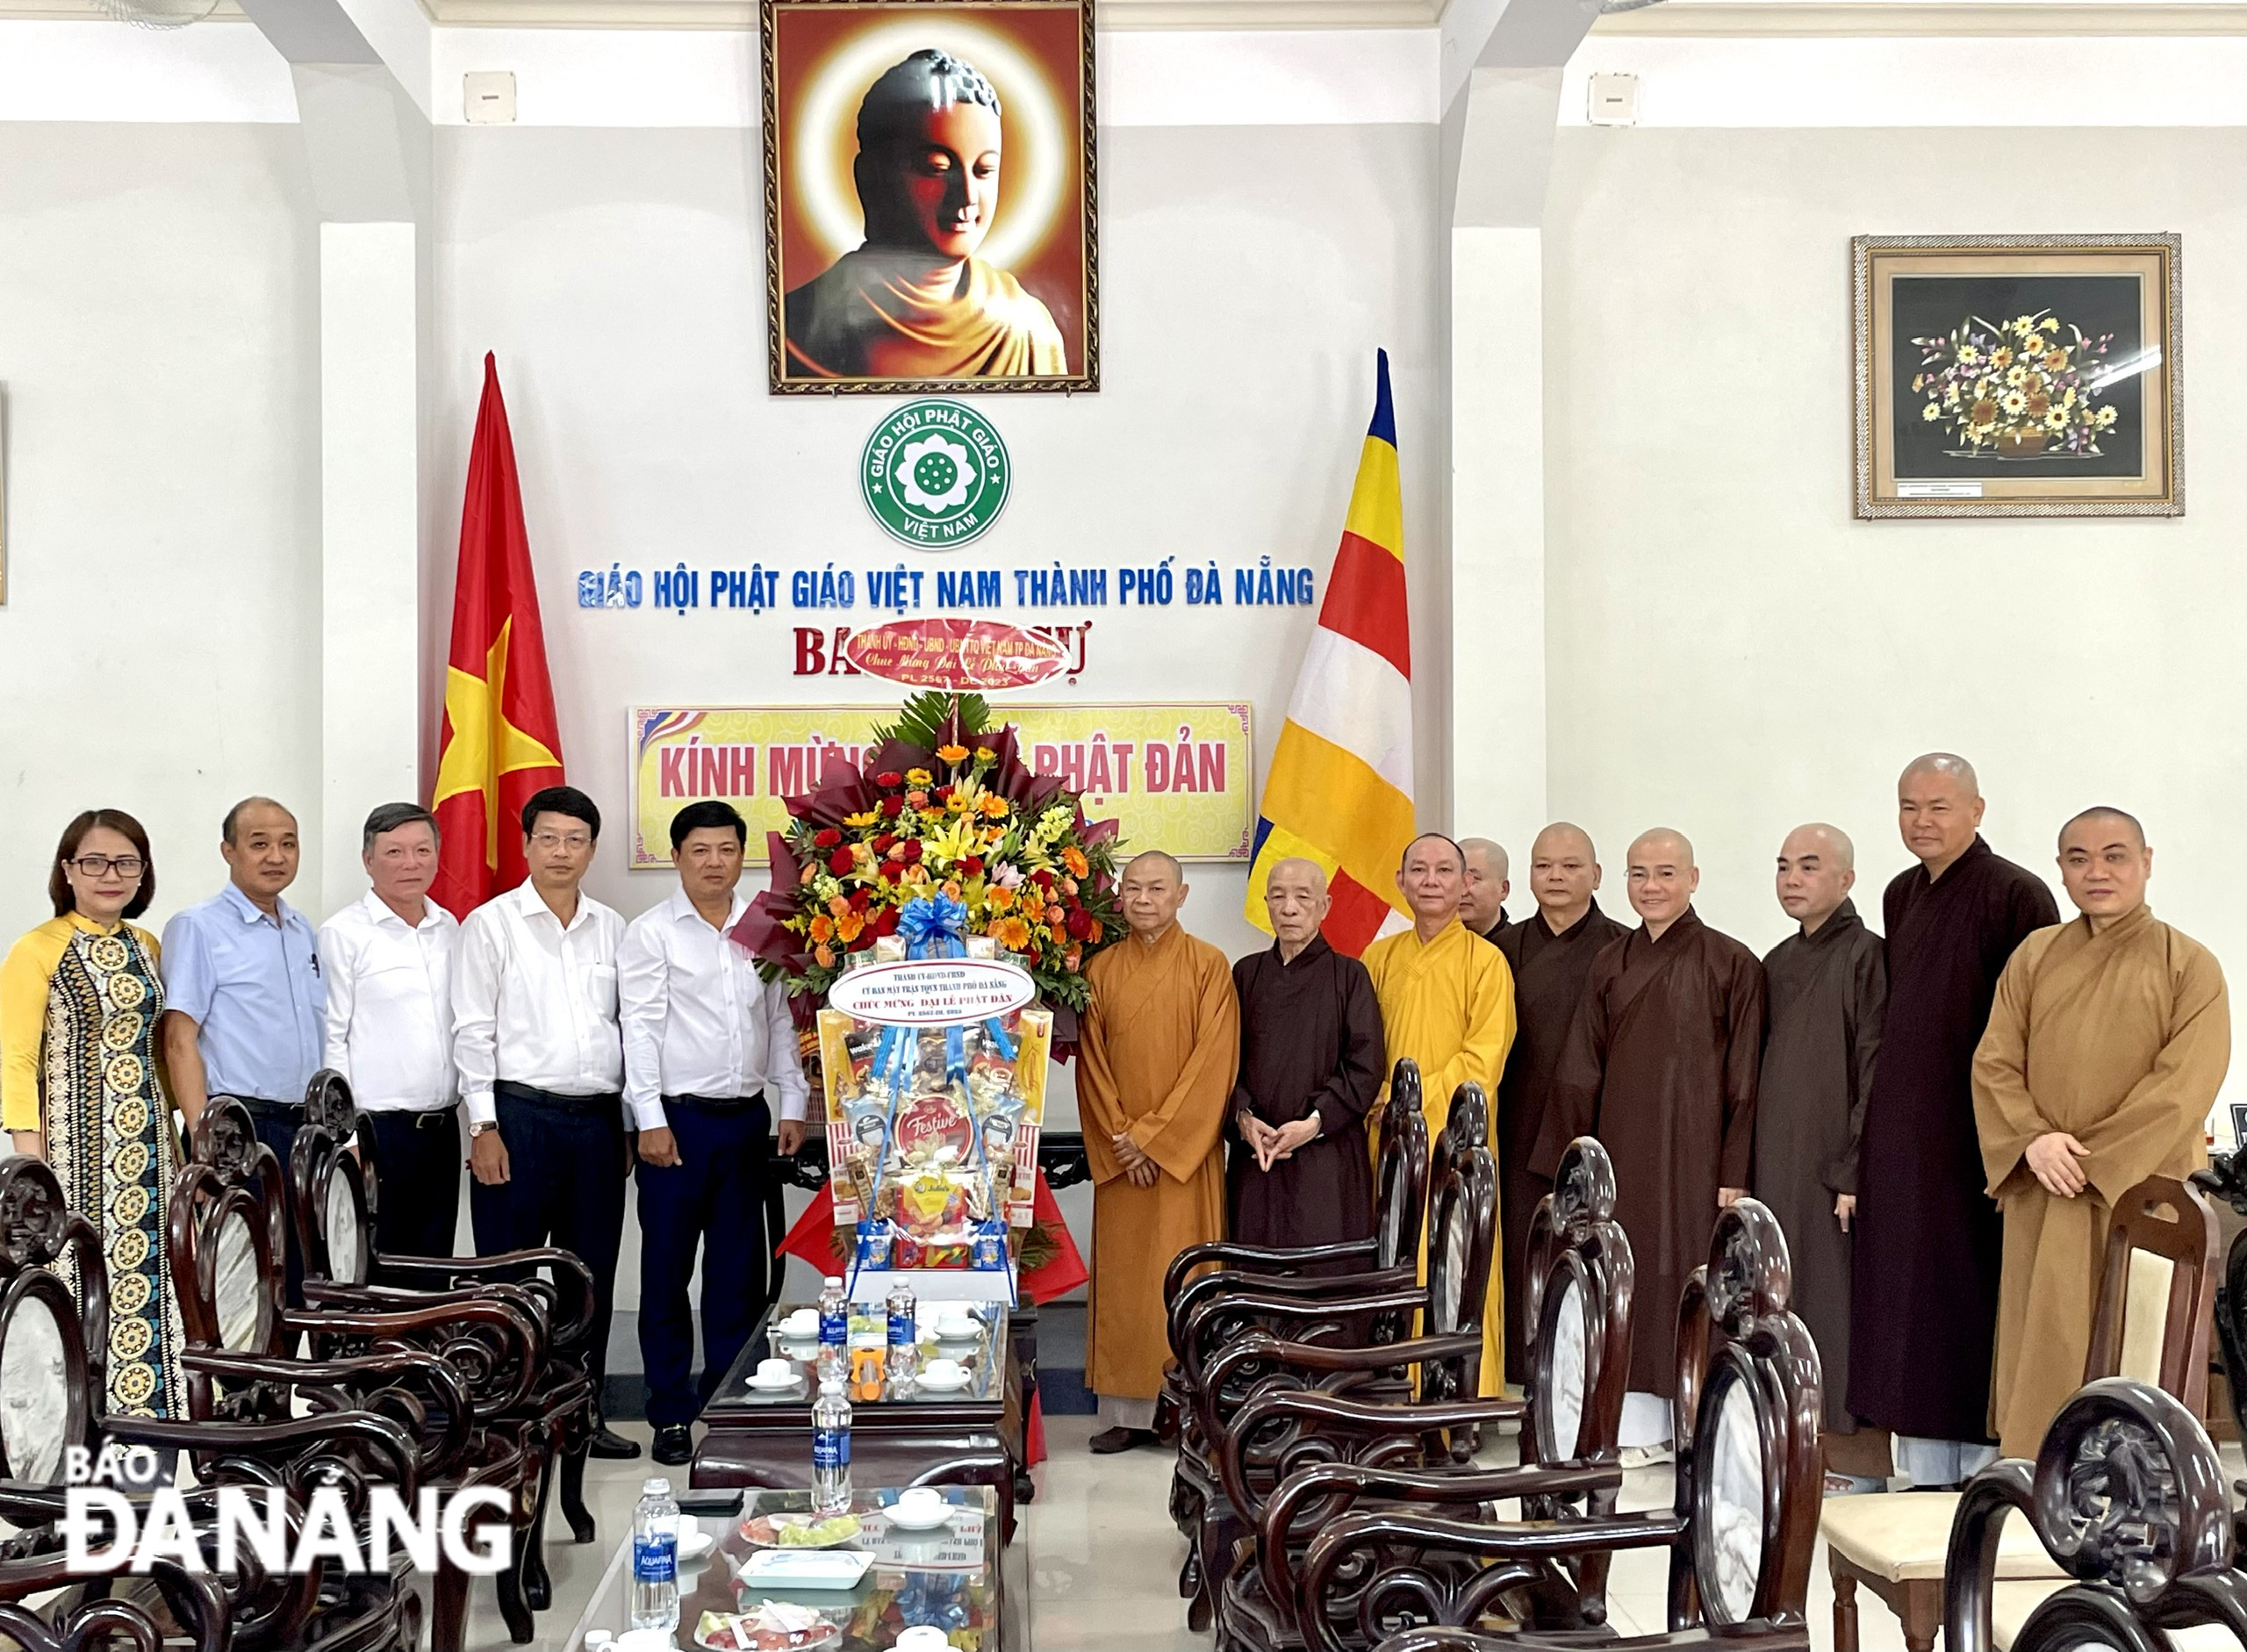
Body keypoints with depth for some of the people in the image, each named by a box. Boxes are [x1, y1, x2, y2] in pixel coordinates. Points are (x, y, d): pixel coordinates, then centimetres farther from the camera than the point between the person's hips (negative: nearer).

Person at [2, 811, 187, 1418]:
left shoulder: (145, 946, 13)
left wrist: (173, 1140, 15)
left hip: (145, 1145, 6)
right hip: (75, 1145, -5)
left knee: (147, 1272, 5)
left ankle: (147, 1411, 14)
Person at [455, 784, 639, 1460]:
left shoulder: (612, 929, 11)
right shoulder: (492, 923, 0)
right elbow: (473, 1031, -4)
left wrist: (630, 1122, 11)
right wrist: (484, 1126, -10)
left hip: (598, 1119, 4)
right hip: (520, 1116, -4)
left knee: (591, 1272, 9)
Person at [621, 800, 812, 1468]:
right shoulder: (651, 933, -2)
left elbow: (782, 1021, 13)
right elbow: (641, 1028, -6)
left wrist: (792, 1105, 7)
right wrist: (651, 1119, -11)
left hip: (747, 1118, 4)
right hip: (678, 1118, -3)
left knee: (740, 1271, 8)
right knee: (667, 1271, 3)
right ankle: (671, 1416, 12)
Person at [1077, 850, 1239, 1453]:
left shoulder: (1208, 966, -1)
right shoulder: (1101, 970, 8)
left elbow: (1215, 1060, -8)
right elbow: (1092, 1064, 5)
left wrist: (1155, 1134, -12)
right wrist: (1119, 1139, -7)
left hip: (1186, 1152, -3)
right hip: (1119, 1156, 3)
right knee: (1121, 1280, 2)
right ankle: (1126, 1414, 6)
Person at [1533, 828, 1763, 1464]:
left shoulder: (1731, 964, -3)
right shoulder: (1610, 965, 9)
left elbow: (1743, 1078, -5)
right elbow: (1581, 1071, 10)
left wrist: (1734, 1172, -9)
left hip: (1694, 1148, -4)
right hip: (1623, 1147, 4)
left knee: (1691, 1274, -1)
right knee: (1632, 1280, 5)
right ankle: (1640, 1427, 12)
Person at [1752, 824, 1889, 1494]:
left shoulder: (1866, 957, -7)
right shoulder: (1777, 964, 15)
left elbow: (1875, 1073, -12)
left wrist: (1853, 1170, -17)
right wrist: (1748, 1170, 10)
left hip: (1835, 1168, -7)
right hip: (1777, 1167, 7)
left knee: (1842, 1305, -4)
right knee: (1790, 1303, 9)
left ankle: (1857, 1459, 3)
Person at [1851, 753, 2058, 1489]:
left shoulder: (2015, 895, -10)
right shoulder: (1901, 896, 12)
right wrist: (1873, 1133, 16)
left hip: (1973, 1134, -7)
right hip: (1900, 1138, 7)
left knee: (1972, 1307, 0)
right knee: (1906, 1310, 11)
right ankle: (1923, 1477, 20)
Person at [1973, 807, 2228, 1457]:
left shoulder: (2190, 966, 0)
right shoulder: (2034, 956, 11)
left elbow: (2185, 1085, -10)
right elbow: (1994, 1062, 6)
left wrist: (2094, 1160, -14)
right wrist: (2033, 1140, -11)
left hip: (2141, 1193, -3)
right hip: (2041, 1197, 3)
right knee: (2040, 1356, 4)